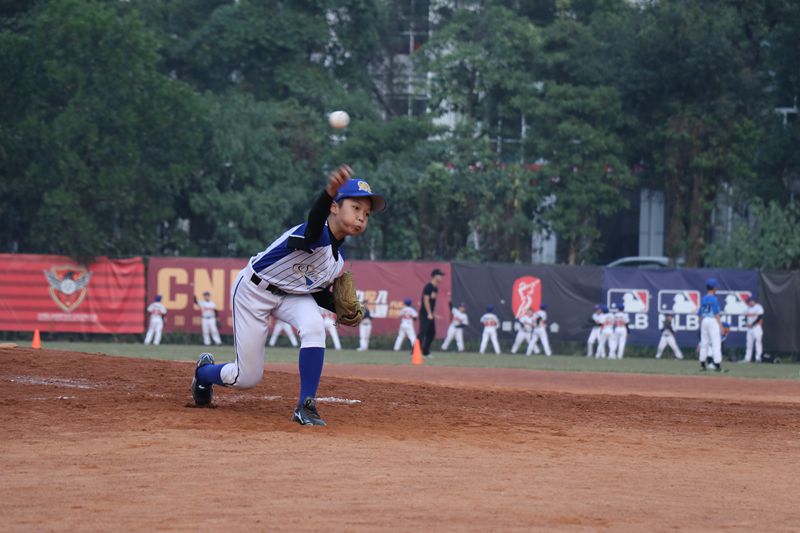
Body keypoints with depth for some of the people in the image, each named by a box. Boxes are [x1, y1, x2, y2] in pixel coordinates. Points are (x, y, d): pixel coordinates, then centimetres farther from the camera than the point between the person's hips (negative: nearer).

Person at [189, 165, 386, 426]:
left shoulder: (339, 257, -5)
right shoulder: (317, 236, -32)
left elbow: (317, 292, 10)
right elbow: (315, 222, -60)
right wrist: (329, 192, -83)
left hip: (292, 295, 6)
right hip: (254, 290, -6)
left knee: (314, 327, -29)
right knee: (248, 377, 0)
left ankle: (306, 406, -19)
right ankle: (204, 371, 35)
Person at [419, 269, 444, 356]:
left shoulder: (435, 288, 14)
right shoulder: (428, 287, -14)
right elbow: (426, 300, -19)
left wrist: (433, 313, 16)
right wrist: (429, 314, -20)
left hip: (431, 315, 10)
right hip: (425, 314, -10)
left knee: (432, 332, 12)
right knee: (422, 332, -14)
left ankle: (426, 352, 20)